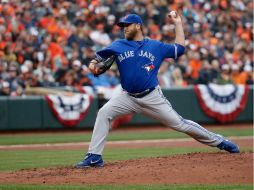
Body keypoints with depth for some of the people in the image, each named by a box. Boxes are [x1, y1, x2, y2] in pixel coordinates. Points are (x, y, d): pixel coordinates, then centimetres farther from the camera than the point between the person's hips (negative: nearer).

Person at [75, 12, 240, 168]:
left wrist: (178, 23, 10)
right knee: (104, 113, -19)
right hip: (128, 97, 1)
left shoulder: (156, 46, 6)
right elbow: (99, 57, 6)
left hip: (152, 97, -1)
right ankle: (94, 157, -17)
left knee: (179, 123, -1)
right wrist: (94, 64, -17)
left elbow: (180, 49, 10)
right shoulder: (118, 46, 6)